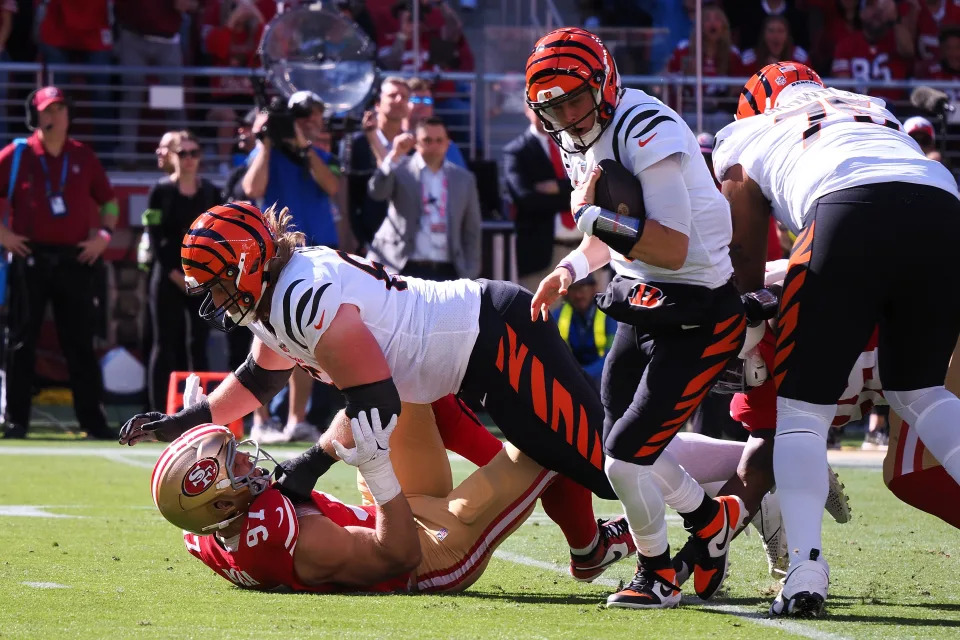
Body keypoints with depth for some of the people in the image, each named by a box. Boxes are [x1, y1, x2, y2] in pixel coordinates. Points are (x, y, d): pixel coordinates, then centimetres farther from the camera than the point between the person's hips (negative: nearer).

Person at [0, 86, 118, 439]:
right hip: (30, 259, -2)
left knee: (81, 344, 3)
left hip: (75, 260, 2)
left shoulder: (83, 157, 8)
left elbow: (107, 200, 18)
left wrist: (104, 235, 4)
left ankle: (93, 420, 5)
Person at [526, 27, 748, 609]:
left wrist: (590, 214, -30)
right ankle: (712, 519, 41)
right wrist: (569, 269, 9)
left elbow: (673, 249, -29)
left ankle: (659, 574, 14)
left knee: (626, 455, -9)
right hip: (642, 306, 10)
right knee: (625, 441, 18)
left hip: (697, 317, -10)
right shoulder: (581, 143, 7)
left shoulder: (648, 131, -23)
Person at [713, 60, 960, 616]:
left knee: (802, 408, 8)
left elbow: (746, 269, 33)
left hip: (852, 209, -3)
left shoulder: (746, 138, 31)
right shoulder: (877, 112, 41)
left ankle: (806, 567, -10)